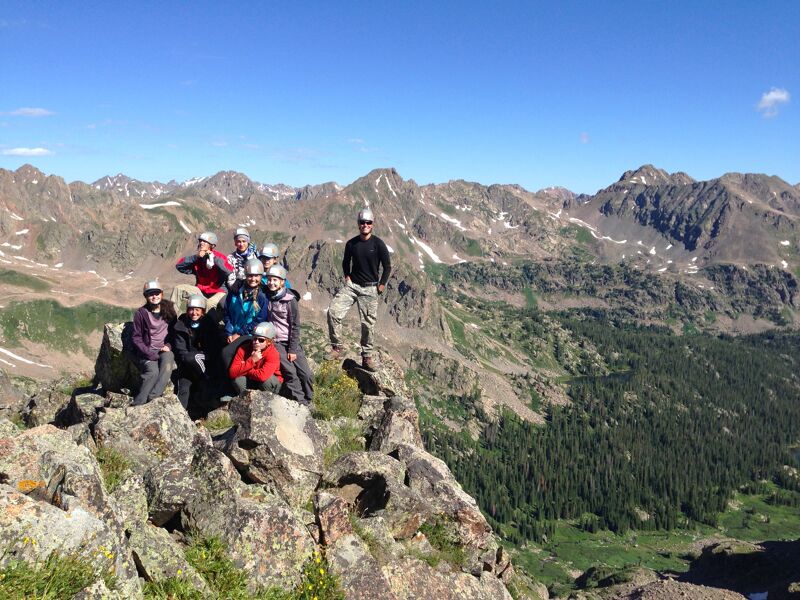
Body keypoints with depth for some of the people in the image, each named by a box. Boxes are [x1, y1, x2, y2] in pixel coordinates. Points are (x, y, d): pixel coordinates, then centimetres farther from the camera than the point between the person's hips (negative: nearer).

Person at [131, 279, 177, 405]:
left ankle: (154, 395, -44)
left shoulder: (169, 310, 12)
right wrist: (149, 354, -12)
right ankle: (137, 403, -33)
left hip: (165, 350, 2)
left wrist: (168, 346, -3)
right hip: (147, 352, -2)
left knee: (167, 358, -34)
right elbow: (137, 338, 1)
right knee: (153, 371, -31)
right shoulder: (141, 313, 3)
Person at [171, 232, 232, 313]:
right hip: (200, 290, 5)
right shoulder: (197, 258, 4)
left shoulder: (219, 257, -9)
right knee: (178, 289, -7)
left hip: (217, 292, -5)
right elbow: (179, 266, -5)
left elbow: (229, 271, -27)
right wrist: (195, 256, -15)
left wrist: (214, 258, -23)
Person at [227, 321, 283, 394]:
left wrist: (244, 371, -22)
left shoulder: (272, 353, -26)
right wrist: (252, 360, -33)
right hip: (250, 382, 3)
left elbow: (263, 376, -40)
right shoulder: (244, 349, -14)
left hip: (270, 384, -2)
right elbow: (232, 373, -23)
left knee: (268, 379, -34)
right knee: (237, 380, -25)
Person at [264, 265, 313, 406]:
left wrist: (293, 349, -10)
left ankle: (308, 402, 14)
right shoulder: (267, 296, 1)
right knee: (290, 371, -14)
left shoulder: (290, 300, -9)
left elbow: (295, 326, -8)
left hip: (291, 341, -1)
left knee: (305, 373, -6)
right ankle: (301, 403, -2)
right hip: (275, 342, 1)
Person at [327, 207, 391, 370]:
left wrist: (382, 284, 0)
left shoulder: (378, 244, -7)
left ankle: (367, 357, 16)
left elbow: (387, 266, 1)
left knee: (368, 323, 1)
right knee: (333, 311, -16)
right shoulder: (351, 243, 3)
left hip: (370, 288, -2)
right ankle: (337, 347, -3)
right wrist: (347, 276, 7)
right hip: (352, 285, 3)